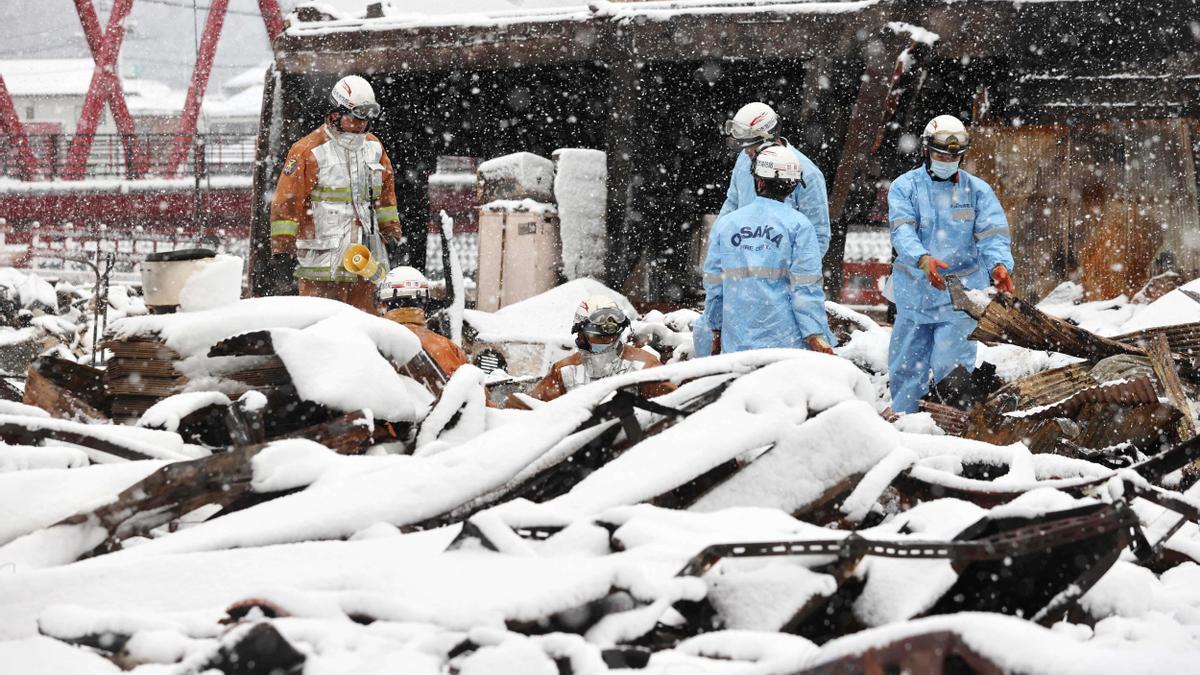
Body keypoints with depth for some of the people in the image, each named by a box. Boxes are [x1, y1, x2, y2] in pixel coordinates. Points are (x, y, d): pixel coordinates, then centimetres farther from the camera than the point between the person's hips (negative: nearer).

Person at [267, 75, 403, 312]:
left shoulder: (374, 147, 14)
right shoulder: (308, 151, -5)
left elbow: (386, 193, 26)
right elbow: (286, 202, -6)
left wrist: (393, 234, 21)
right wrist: (282, 253, -9)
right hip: (321, 261, -6)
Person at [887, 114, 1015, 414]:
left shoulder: (977, 190, 4)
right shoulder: (905, 187, 1)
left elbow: (993, 234, -5)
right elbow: (902, 231, -13)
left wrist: (999, 265, -27)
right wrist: (923, 259, -33)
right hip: (914, 290, 1)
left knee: (948, 362, -10)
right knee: (905, 364, 7)